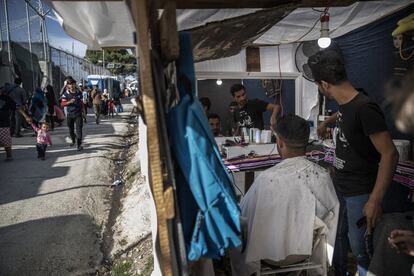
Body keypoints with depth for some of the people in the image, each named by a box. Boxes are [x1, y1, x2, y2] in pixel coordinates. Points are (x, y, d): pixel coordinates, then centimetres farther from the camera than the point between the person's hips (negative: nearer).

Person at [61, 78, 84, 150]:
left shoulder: (79, 93, 3)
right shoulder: (66, 93, -2)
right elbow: (63, 103, -6)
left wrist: (82, 109, 16)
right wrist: (69, 102, -22)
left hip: (78, 113, 0)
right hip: (70, 114, 1)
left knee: (79, 129, -9)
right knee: (71, 129, 12)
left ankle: (79, 144, -8)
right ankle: (73, 140, 38)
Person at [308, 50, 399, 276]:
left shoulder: (364, 108, -24)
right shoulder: (345, 103, 2)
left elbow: (390, 154, -23)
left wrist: (375, 200, -24)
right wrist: (327, 122, 48)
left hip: (360, 192, -8)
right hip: (339, 186, 8)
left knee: (360, 248, 4)